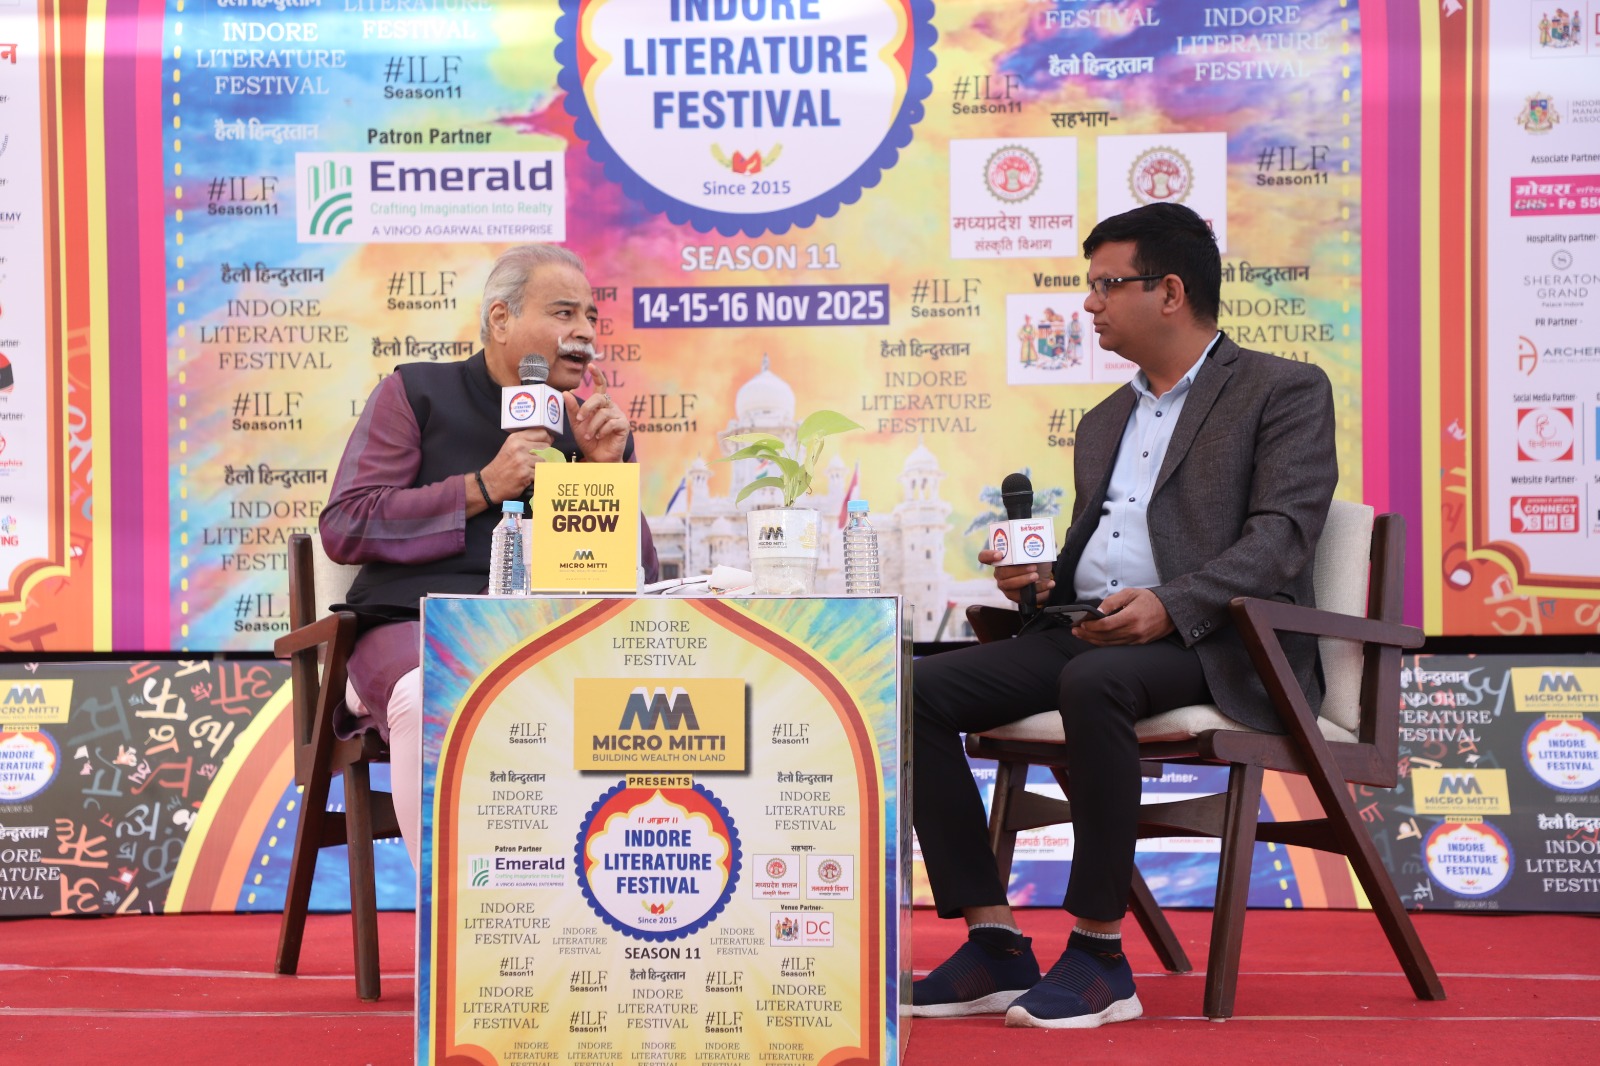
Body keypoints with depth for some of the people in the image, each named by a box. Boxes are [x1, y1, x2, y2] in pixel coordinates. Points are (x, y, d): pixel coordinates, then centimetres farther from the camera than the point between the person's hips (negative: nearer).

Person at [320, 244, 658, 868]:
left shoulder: (598, 427, 21)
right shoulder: (417, 393, 11)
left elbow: (636, 577, 16)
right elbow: (343, 529, 0)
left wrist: (607, 473, 0)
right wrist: (484, 487, -6)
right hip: (418, 628, -2)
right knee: (432, 703, -38)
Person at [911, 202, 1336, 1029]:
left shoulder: (1283, 391, 4)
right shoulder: (1103, 422, 27)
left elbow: (1282, 533, -10)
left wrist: (1171, 605, -25)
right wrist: (1042, 577, 6)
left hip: (1209, 642, -7)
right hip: (1083, 629, 7)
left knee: (1093, 683, -39)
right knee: (922, 689, -14)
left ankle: (1098, 953, -28)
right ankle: (994, 945, -13)